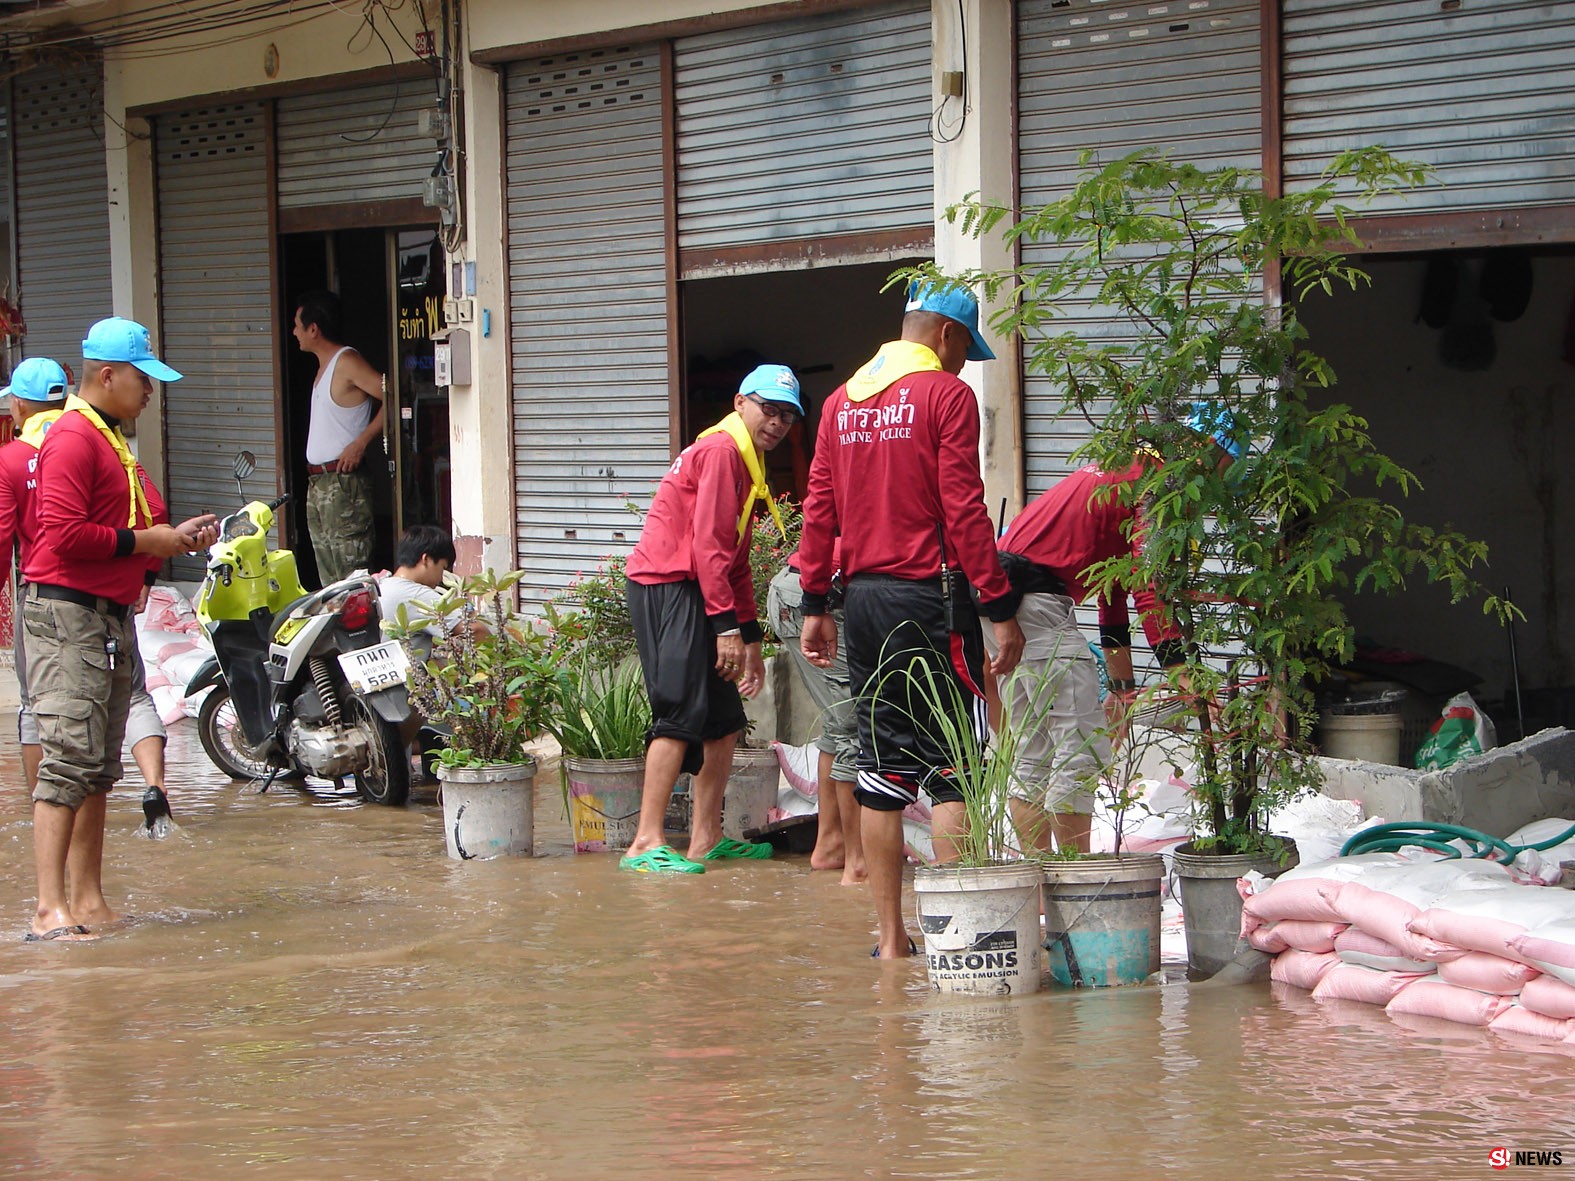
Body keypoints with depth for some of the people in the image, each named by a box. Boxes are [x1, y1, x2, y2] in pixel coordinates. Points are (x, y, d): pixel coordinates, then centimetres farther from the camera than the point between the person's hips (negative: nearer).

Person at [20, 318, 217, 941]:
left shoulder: (109, 440, 22)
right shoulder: (72, 439, -11)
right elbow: (63, 534, -20)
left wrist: (175, 536, 14)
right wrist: (143, 542, -13)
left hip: (109, 618, 10)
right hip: (68, 615, -10)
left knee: (99, 767, 10)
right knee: (72, 759, -15)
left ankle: (88, 900, 14)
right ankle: (50, 908, -17)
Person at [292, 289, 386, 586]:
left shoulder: (346, 362, -11)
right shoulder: (325, 365, 18)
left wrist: (361, 442, -20)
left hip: (343, 481, -10)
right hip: (318, 483, 10)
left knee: (351, 574, -12)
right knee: (327, 576, 11)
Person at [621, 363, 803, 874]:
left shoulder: (746, 462, 23)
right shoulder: (721, 450, -10)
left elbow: (736, 558, 26)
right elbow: (708, 545, -18)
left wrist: (750, 638, 22)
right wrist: (726, 625, -21)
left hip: (692, 592, 11)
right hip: (668, 587, -11)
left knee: (724, 721, 11)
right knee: (682, 712, -18)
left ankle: (707, 839, 17)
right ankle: (647, 843, -21)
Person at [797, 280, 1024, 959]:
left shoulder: (842, 400, 12)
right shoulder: (946, 394, -7)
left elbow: (819, 508, 11)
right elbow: (964, 508, -12)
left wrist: (815, 604, 14)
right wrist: (999, 609, -10)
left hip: (863, 597, 6)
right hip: (929, 597, -6)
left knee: (881, 771, 9)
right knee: (953, 771, -3)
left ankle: (891, 938, 11)